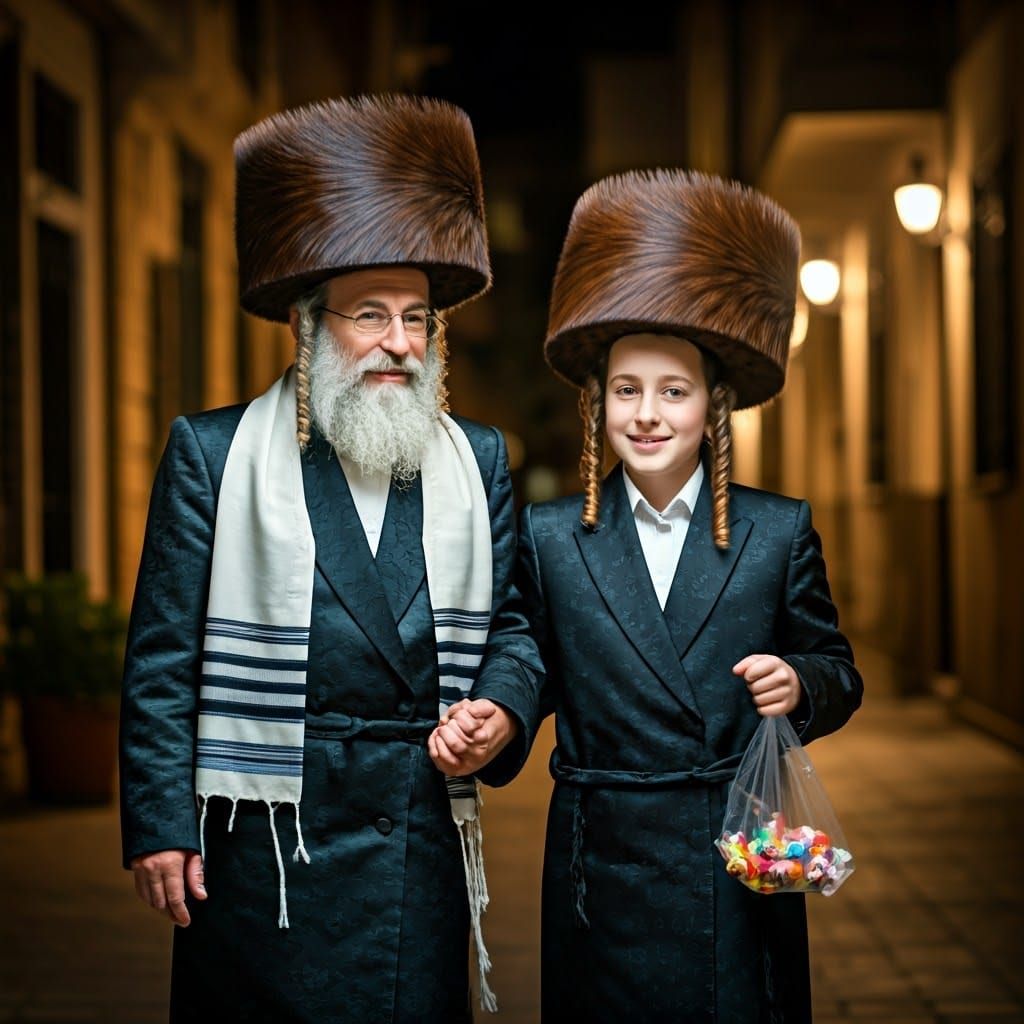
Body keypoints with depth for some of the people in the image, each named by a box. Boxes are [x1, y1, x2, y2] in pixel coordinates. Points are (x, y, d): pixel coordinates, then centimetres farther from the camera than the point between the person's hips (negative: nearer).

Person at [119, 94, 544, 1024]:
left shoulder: (477, 461, 11)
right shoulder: (211, 454, 1)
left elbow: (509, 623, 15)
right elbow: (162, 659, -1)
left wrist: (504, 706, -7)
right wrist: (159, 826, -6)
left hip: (427, 843, 3)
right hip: (266, 847, -3)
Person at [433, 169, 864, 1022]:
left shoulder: (780, 532, 2)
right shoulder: (548, 537, 3)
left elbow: (837, 675, 8)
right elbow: (531, 678, 7)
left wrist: (799, 684, -12)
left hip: (741, 869, 0)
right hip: (604, 875, 0)